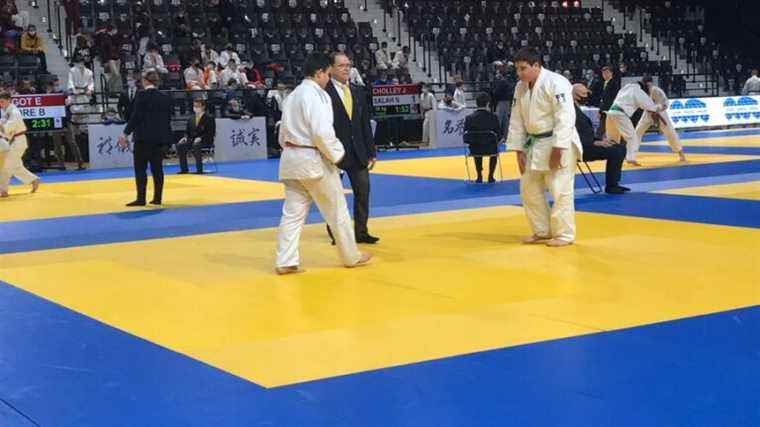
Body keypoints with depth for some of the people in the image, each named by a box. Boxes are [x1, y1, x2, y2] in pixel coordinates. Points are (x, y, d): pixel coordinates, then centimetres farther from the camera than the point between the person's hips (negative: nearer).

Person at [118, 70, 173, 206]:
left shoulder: (142, 95, -9)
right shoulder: (165, 98, 9)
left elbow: (135, 116, -12)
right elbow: (168, 118, 13)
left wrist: (126, 134, -8)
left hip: (144, 136, -6)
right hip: (160, 137, 6)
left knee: (140, 168, -2)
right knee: (157, 167, 10)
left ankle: (141, 198, -7)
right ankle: (157, 198, 11)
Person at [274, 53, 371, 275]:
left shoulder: (292, 96, 13)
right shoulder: (316, 95, -14)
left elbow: (283, 132, 17)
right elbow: (322, 132, -22)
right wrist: (337, 154, -10)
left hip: (291, 158, 8)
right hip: (313, 160, -8)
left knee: (292, 212, 7)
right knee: (337, 210, 7)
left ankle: (285, 262, 2)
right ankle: (351, 256, 20)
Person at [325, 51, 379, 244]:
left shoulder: (358, 92, 11)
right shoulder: (324, 92, -10)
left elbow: (365, 124, 13)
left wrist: (371, 152, 11)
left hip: (357, 151, 6)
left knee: (363, 190, 6)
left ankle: (361, 232, 15)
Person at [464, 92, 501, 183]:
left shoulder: (469, 118, -9)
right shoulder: (493, 117, -12)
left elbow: (466, 137, -4)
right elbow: (499, 134, -6)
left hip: (474, 150, 1)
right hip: (490, 149, -1)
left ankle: (479, 177, 41)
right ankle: (490, 177, 34)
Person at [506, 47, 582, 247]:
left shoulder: (555, 83, -18)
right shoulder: (521, 87, 6)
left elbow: (565, 117, -22)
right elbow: (517, 120, 11)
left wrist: (557, 148, -24)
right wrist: (519, 150, 8)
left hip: (558, 143, -8)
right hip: (534, 145, 8)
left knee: (560, 190, -6)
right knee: (529, 189, 13)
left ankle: (564, 234, 5)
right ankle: (542, 232, 26)